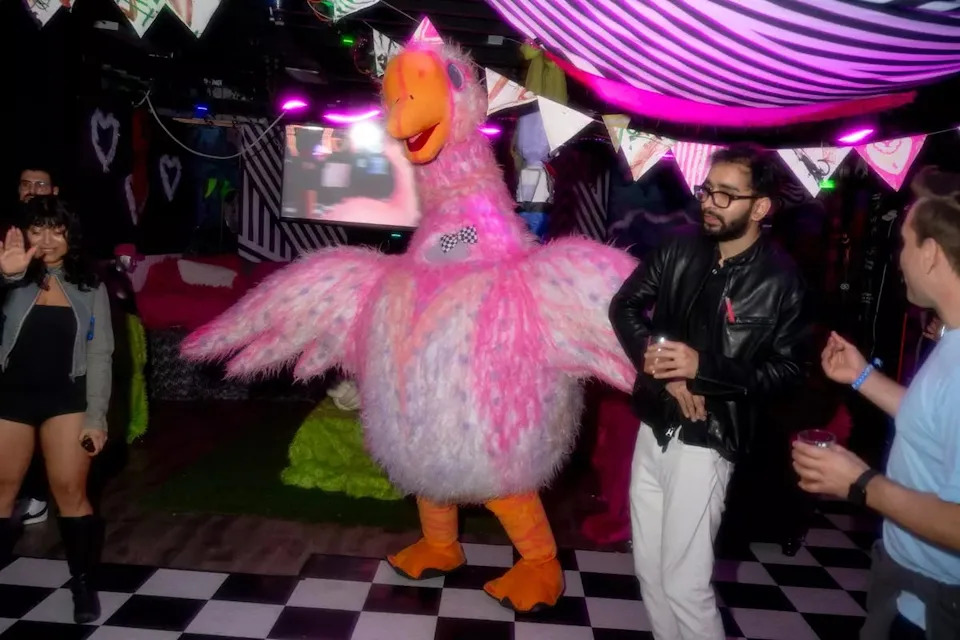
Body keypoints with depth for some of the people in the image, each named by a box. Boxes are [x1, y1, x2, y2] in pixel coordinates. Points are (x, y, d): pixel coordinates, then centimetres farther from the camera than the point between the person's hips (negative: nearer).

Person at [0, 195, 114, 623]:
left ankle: (84, 584, 16)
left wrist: (96, 417, -4)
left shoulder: (89, 287, 2)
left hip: (65, 397, -1)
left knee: (70, 493, 2)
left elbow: (100, 355, 1)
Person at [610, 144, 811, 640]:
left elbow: (788, 368, -10)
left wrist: (703, 369, -21)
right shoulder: (682, 251, 1)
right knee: (648, 567, 17)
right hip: (654, 427, 5)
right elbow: (624, 305, 5)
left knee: (684, 581, 1)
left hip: (705, 441, -5)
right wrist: (658, 364, -11)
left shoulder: (780, 281, -10)